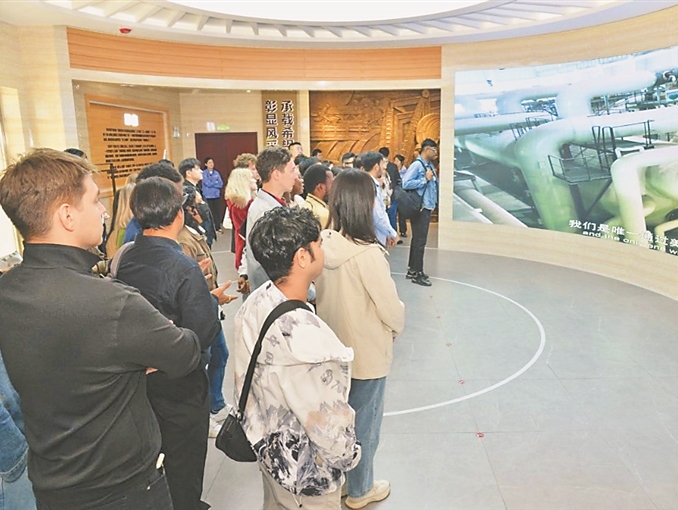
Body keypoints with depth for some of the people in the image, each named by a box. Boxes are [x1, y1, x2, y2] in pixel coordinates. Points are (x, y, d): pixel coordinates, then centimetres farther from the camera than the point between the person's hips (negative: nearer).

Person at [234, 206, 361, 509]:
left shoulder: (255, 303, -13)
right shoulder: (303, 336, -38)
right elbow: (328, 425, -27)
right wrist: (347, 456, -6)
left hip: (269, 447, 7)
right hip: (305, 473, -7)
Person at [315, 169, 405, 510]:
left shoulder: (322, 244, -11)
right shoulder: (368, 253, -28)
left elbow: (319, 292, 2)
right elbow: (391, 308, -19)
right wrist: (397, 327, 2)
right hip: (367, 353, -6)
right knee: (363, 423, 16)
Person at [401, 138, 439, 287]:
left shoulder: (430, 166, 12)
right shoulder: (417, 165, -14)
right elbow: (405, 184, -23)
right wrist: (425, 179, -20)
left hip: (427, 207, 9)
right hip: (419, 208, -9)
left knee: (418, 239, 15)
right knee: (419, 241, -4)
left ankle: (412, 270, 26)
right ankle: (417, 273, 5)